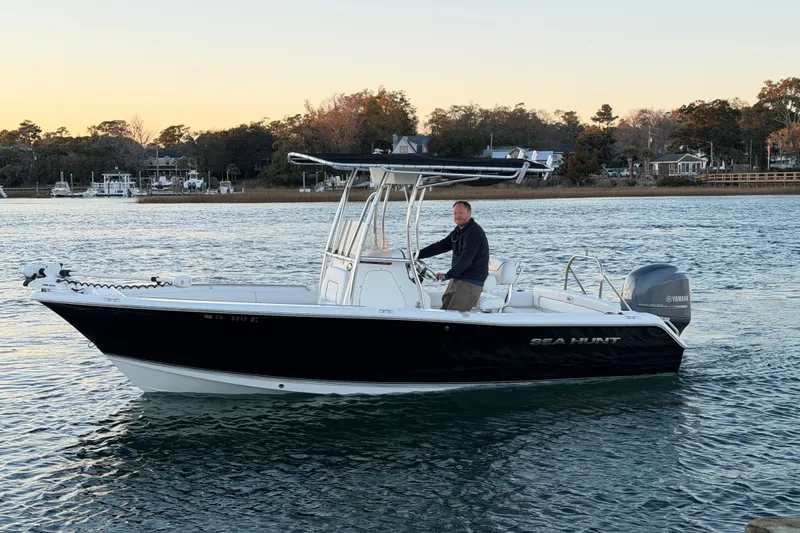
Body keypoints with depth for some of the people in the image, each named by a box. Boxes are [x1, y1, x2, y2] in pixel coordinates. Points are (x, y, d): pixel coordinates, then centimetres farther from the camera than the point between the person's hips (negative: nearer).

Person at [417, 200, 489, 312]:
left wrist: (448, 275, -29)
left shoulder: (474, 232, -16)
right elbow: (440, 246, 19)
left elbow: (466, 259, -25)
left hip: (471, 282, -10)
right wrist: (417, 255, 11)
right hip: (457, 278, 10)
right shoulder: (458, 231, 15)